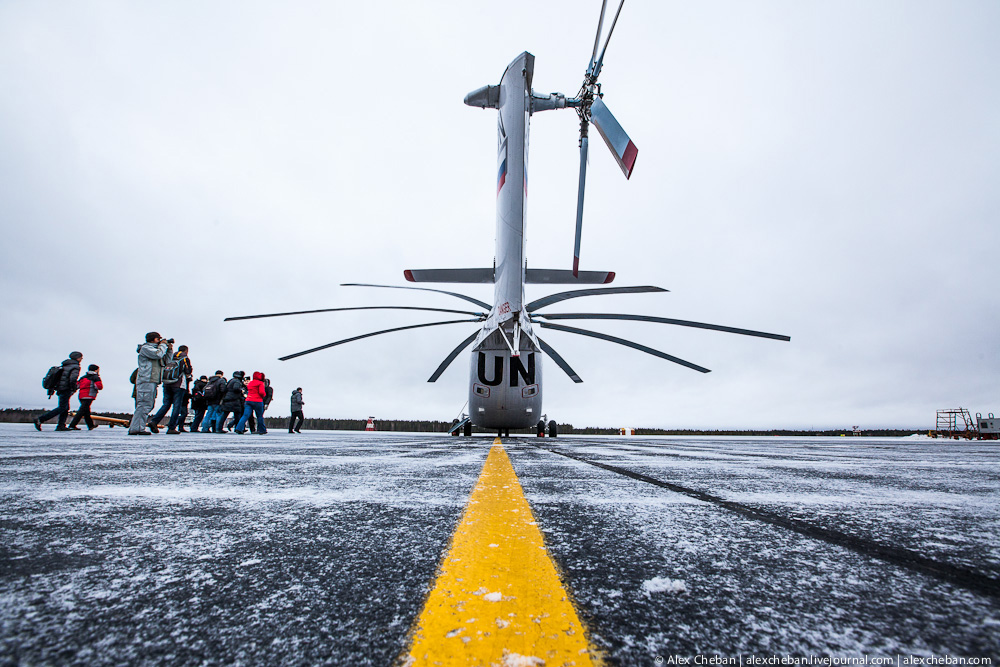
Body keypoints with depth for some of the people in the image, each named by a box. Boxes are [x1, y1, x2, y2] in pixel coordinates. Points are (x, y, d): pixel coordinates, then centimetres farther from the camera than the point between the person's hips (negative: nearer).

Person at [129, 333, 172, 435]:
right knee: (145, 404, -14)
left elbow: (166, 361, 28)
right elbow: (158, 354, -20)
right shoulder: (145, 348, -3)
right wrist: (163, 345, -3)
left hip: (153, 381, 10)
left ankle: (134, 428, 15)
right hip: (146, 380, -10)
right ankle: (136, 428, -15)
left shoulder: (156, 348, 24)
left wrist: (169, 350, 16)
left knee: (150, 404, 11)